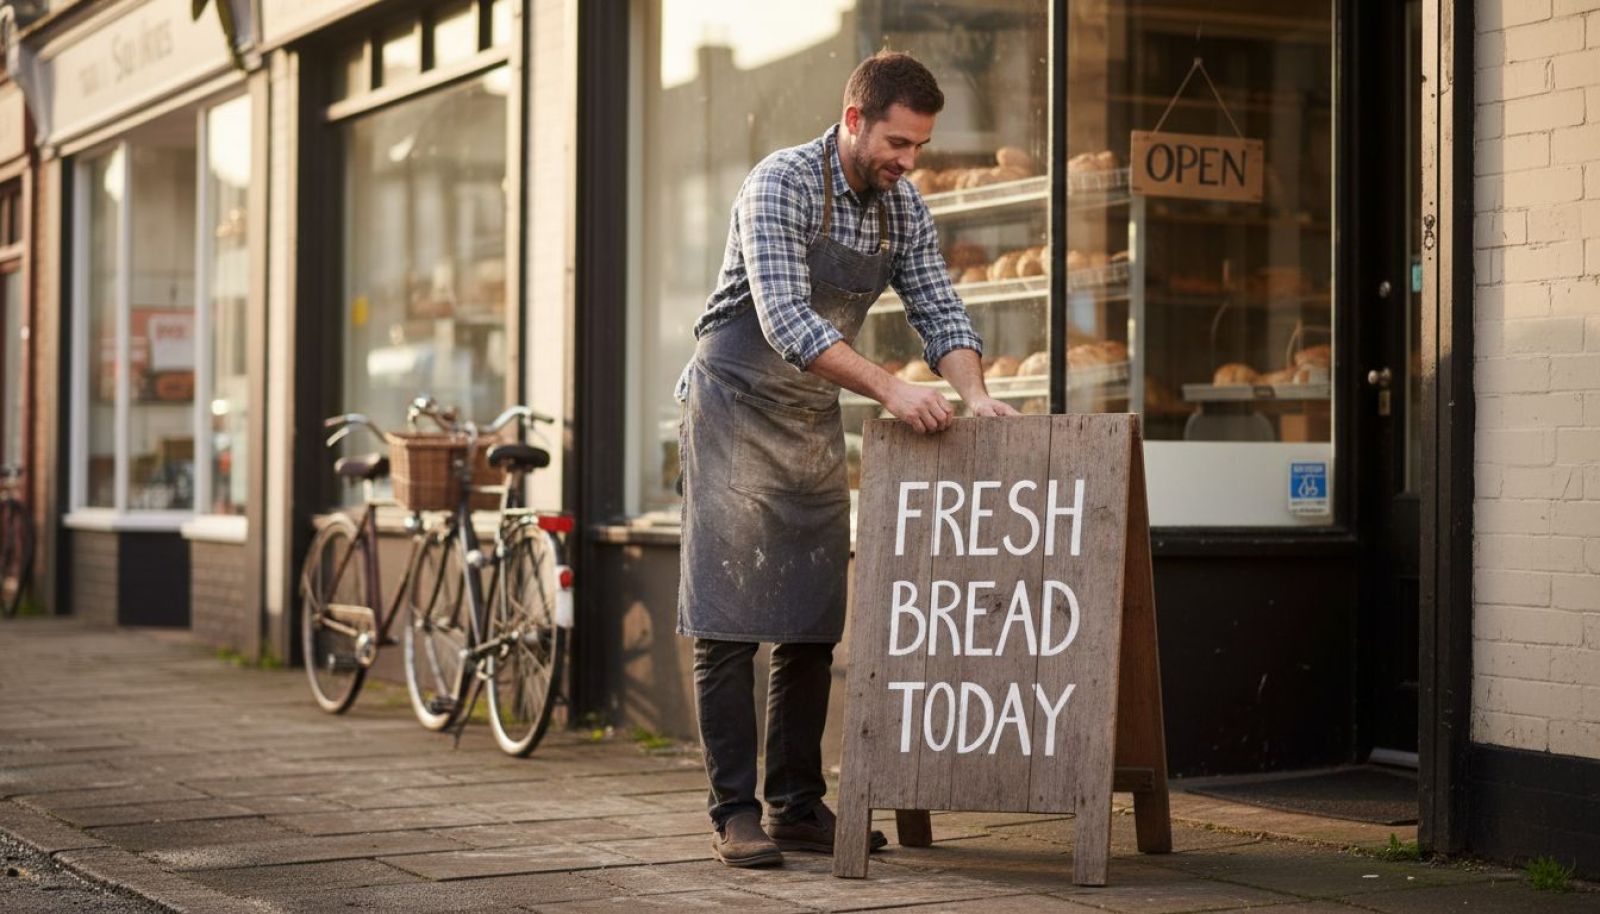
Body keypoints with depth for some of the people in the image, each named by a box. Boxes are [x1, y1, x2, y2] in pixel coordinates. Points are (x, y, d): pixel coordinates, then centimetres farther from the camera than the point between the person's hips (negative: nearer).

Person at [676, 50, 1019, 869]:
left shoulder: (902, 208, 2)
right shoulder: (782, 185, -20)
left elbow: (938, 310, 2)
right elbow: (785, 320, -29)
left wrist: (972, 393, -18)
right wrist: (890, 390, -36)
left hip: (815, 424, 7)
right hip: (736, 410, -7)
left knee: (812, 625, 7)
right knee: (730, 619, -8)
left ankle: (798, 807, 13)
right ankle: (735, 813, -7)